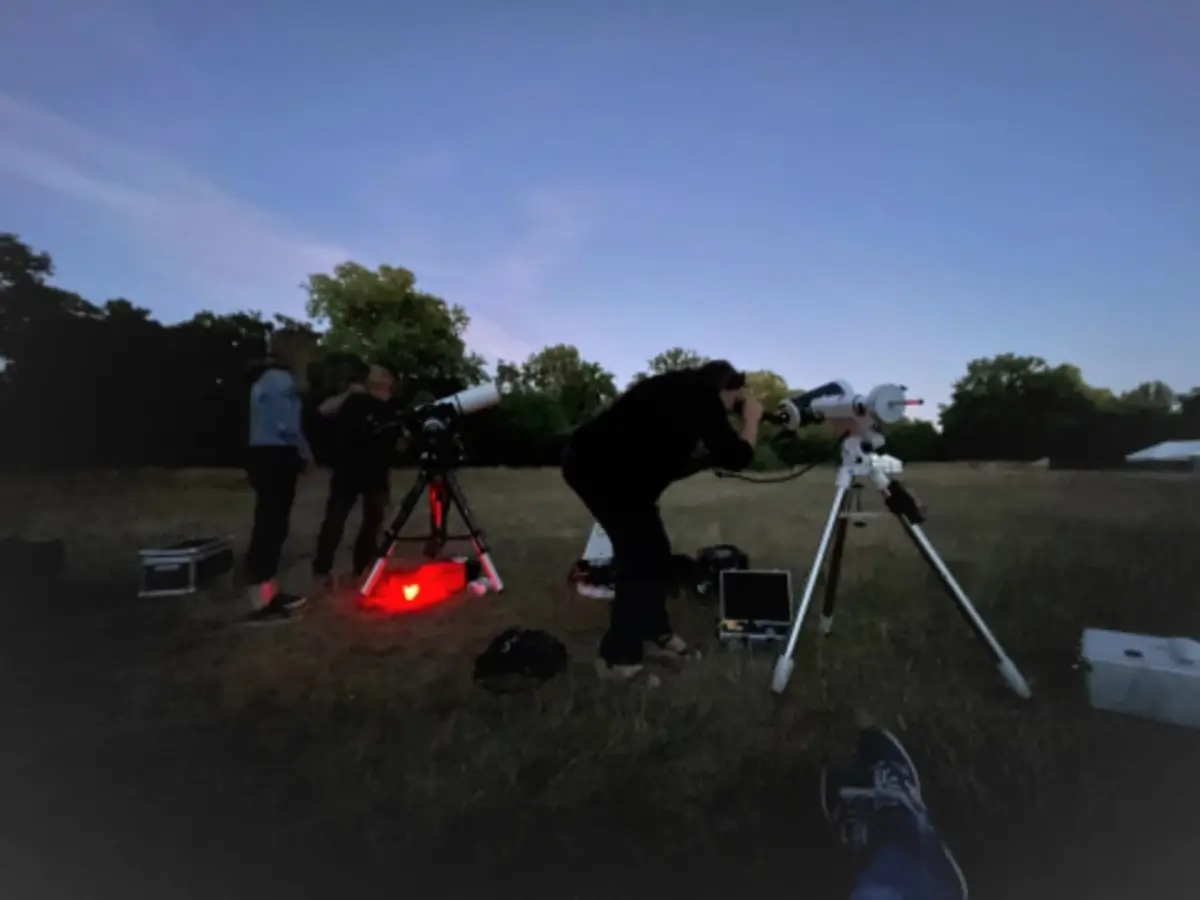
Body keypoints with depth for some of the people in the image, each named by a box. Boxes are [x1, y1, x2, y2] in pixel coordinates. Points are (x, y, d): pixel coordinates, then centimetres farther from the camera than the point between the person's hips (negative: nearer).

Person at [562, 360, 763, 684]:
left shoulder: (681, 393, 19)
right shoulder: (701, 395, -7)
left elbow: (668, 465, 21)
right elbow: (736, 457, -8)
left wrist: (709, 460, 14)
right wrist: (752, 417, 6)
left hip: (599, 464, 10)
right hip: (599, 466, -10)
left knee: (653, 550, 14)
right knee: (640, 555, -5)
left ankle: (655, 633, 28)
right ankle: (618, 658, 4)